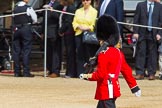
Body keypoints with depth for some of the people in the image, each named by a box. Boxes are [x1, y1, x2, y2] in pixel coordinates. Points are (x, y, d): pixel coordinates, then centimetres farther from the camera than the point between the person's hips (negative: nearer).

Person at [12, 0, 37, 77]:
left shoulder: (15, 8, 4)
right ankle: (26, 72, -4)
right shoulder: (28, 8, -8)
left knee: (16, 51, 7)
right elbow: (35, 20, -2)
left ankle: (17, 72, 8)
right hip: (26, 29, -4)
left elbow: (14, 19, 10)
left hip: (16, 29, 4)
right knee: (26, 50, -1)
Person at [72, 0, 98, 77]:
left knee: (89, 55, -5)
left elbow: (95, 25, -4)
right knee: (80, 54, 0)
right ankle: (80, 73, 1)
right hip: (79, 35, 4)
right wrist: (79, 27, -8)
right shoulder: (78, 11, 17)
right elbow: (74, 22, 11)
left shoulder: (94, 11, 3)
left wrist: (87, 28, -17)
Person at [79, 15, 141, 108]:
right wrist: (134, 87, 16)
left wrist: (87, 76, -5)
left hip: (106, 91, -10)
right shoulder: (118, 52, 9)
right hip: (114, 88, 10)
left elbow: (100, 75, -20)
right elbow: (126, 71, 12)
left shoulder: (103, 54, -17)